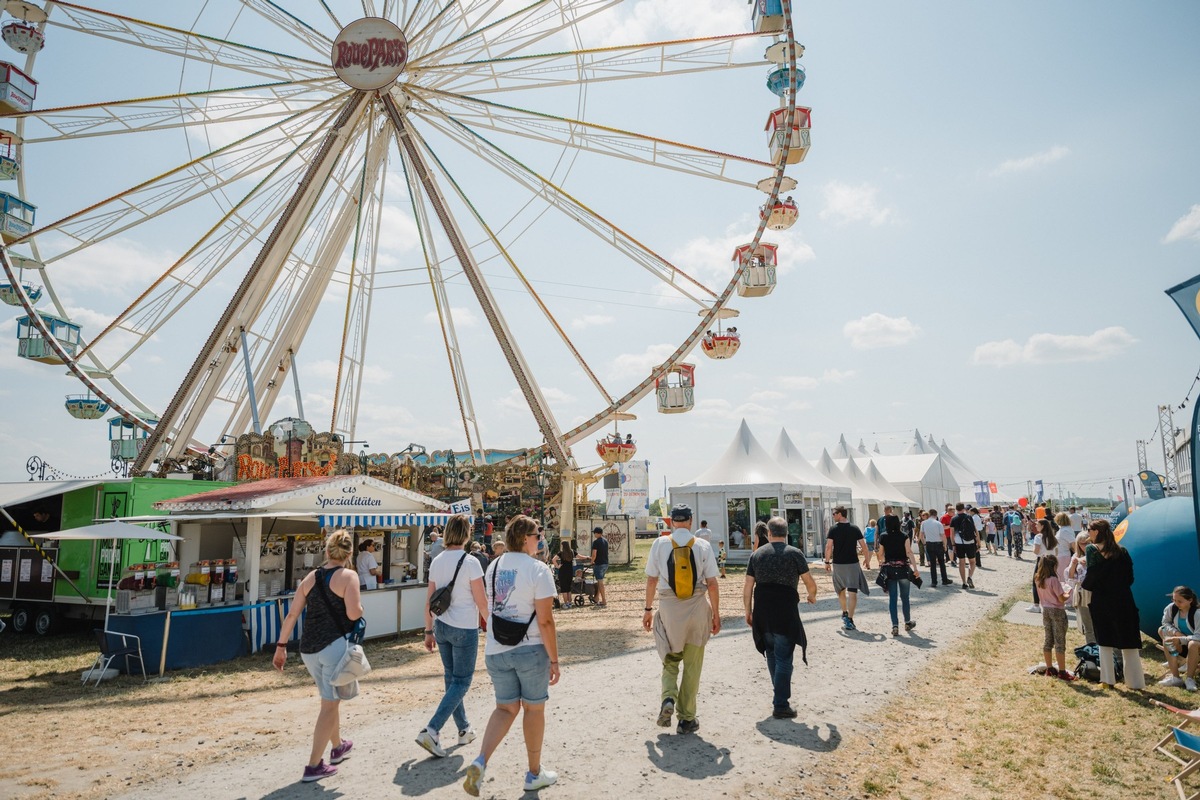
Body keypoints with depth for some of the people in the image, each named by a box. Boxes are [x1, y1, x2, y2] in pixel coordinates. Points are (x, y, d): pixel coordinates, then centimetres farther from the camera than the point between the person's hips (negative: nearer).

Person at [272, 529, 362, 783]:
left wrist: (281, 646, 13)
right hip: (335, 645, -6)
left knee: (330, 699, 24)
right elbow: (354, 614, -18)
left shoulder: (311, 577, 8)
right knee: (330, 705, 5)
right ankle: (314, 766, 6)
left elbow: (292, 614, 8)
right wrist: (360, 605, 4)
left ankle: (338, 746, 41)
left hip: (308, 648, 7)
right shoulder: (348, 576, -9)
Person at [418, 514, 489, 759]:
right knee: (461, 682, 4)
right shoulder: (470, 562, -16)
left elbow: (429, 601, 7)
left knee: (451, 678, 17)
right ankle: (431, 731, -6)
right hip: (464, 629, -6)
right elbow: (482, 603, -13)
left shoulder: (437, 561, 2)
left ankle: (464, 730, 29)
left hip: (441, 627, 7)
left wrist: (429, 631, 16)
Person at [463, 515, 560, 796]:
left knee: (506, 708, 16)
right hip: (530, 650, -5)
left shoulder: (492, 568, 5)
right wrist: (554, 659, -10)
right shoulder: (538, 570, -14)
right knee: (534, 709, 12)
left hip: (495, 651, 5)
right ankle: (534, 773, 25)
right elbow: (545, 620, -17)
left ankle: (480, 762, -2)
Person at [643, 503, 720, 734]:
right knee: (692, 665, 11)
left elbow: (651, 579, 1)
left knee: (670, 660, 18)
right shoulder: (703, 546, -3)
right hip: (697, 607, 0)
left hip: (668, 608, 0)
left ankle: (668, 698, -6)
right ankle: (687, 719, 16)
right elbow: (712, 584, -2)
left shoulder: (660, 544, -3)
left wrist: (648, 609, 12)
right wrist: (716, 614, 8)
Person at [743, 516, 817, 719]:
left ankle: (779, 693, 34)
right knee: (784, 658, 2)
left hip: (762, 613, 4)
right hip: (786, 613, -4)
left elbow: (747, 587, 5)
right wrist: (812, 597, 22)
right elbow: (810, 583, 0)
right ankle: (781, 705, 2)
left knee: (772, 654, 21)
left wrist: (748, 612, 13)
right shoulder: (795, 554, -3)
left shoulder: (757, 554, 5)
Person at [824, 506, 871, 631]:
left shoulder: (833, 529, -5)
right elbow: (863, 545, 1)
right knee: (852, 592, -2)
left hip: (838, 564, 0)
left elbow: (829, 547, -10)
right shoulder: (855, 528, 0)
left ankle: (845, 613, 33)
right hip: (853, 563, 0)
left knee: (841, 590, 21)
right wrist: (867, 558, 16)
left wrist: (827, 562, -2)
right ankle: (849, 620, -10)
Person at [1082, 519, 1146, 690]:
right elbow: (1130, 577, 4)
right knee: (1128, 643, 10)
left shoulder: (1093, 549, -8)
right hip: (1123, 600, 3)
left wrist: (1085, 586, 3)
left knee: (1105, 641, 8)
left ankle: (1108, 679, 7)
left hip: (1101, 601, -3)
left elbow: (1092, 575, -15)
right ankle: (1135, 681, 12)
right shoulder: (1122, 551, 3)